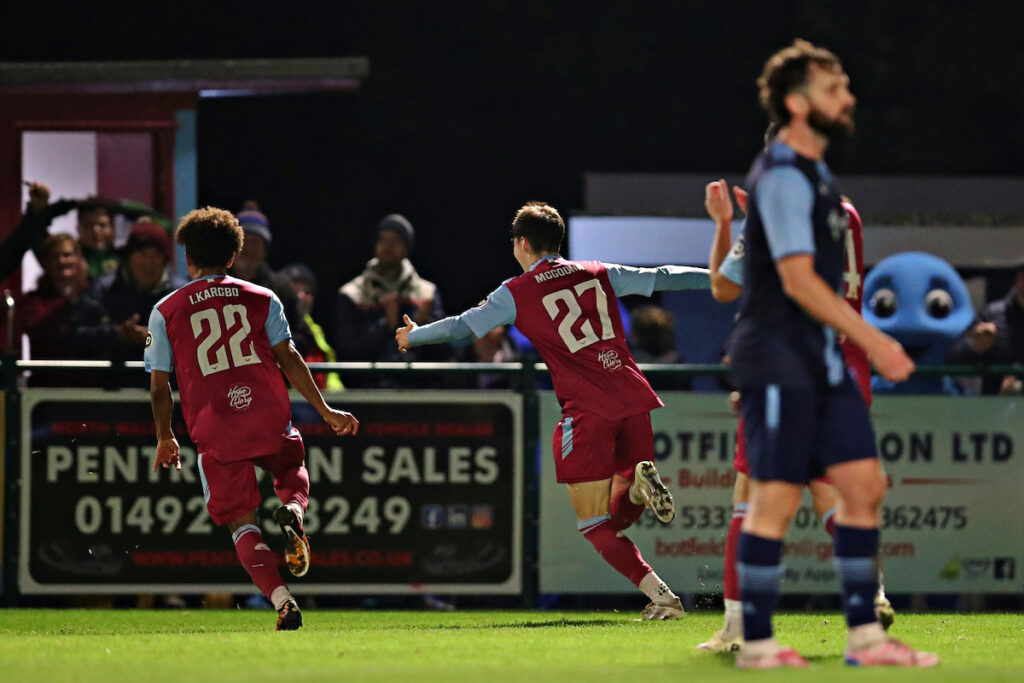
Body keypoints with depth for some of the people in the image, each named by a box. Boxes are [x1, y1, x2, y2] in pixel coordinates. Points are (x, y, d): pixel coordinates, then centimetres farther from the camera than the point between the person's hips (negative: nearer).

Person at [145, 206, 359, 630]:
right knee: (294, 475, 28)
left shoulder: (165, 311, 6)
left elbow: (159, 386, 7)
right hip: (269, 419, 1)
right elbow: (288, 358, 3)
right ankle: (291, 511, -9)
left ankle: (281, 600, -14)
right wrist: (325, 411, 8)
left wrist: (165, 439, 20)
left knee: (241, 524, 6)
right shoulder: (261, 298, 9)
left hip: (215, 431, -1)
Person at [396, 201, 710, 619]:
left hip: (588, 409, -5)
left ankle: (660, 595, -18)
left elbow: (462, 327, 12)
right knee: (619, 516, 18)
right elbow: (662, 278, 18)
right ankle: (639, 482, -17)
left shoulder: (516, 293, 5)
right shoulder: (599, 274, 16)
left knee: (595, 526, -1)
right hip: (633, 399, 5)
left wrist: (413, 337, 30)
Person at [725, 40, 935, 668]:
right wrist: (872, 340, -20)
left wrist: (858, 343, 23)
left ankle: (864, 634, 9)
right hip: (779, 362, -10)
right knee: (777, 498, -7)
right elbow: (798, 280, -20)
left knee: (865, 484, 5)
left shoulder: (815, 174, 17)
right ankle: (756, 642, -1)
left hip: (821, 359, 10)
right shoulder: (782, 176, -14)